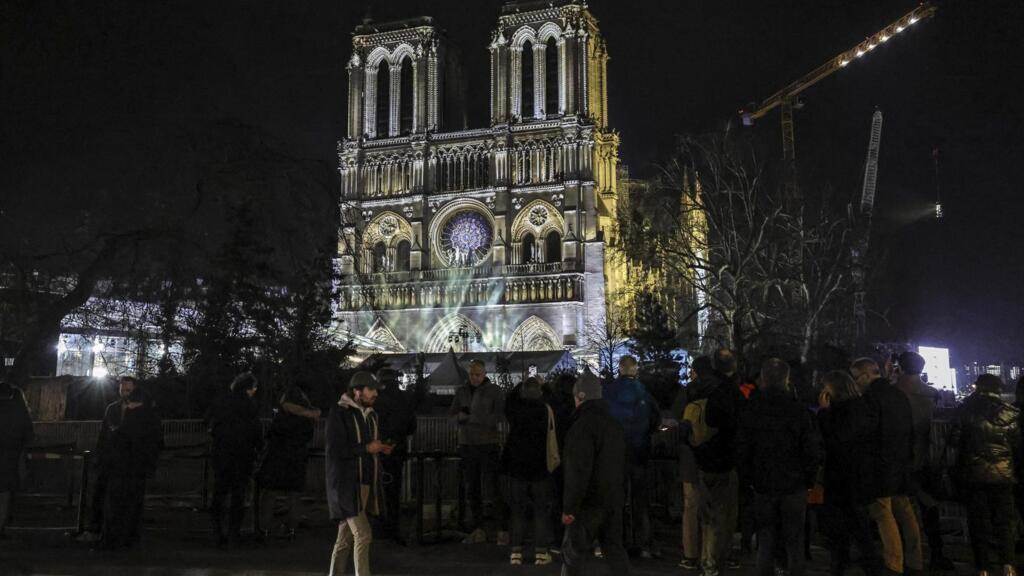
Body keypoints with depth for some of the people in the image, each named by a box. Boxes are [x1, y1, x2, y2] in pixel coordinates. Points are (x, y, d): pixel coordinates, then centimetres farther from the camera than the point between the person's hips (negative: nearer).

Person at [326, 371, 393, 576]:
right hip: (347, 484, -7)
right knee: (363, 534, -11)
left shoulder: (371, 415, 14)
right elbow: (333, 450, -16)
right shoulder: (339, 413, -9)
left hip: (366, 483, 7)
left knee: (346, 536, 11)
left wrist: (381, 449, 5)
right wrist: (367, 448, -16)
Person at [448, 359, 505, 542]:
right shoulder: (462, 391, 9)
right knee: (471, 488, 8)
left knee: (493, 484, -8)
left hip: (488, 444, -4)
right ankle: (477, 528, 18)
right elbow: (452, 414, 10)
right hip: (467, 444, 4)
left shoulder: (494, 391, -3)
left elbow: (498, 417, -12)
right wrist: (460, 416, -13)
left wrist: (470, 417, -15)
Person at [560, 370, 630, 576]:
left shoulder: (583, 425, -17)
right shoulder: (615, 424, 13)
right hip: (614, 499, 8)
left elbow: (579, 472, -21)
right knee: (614, 547, 13)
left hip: (589, 503, -8)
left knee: (573, 551, 1)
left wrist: (569, 507, -18)